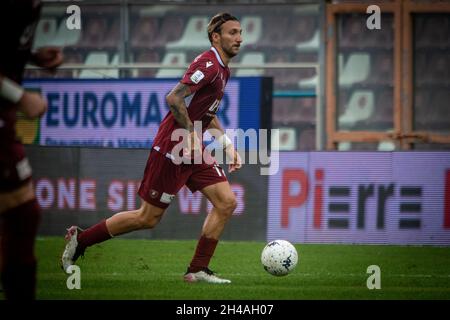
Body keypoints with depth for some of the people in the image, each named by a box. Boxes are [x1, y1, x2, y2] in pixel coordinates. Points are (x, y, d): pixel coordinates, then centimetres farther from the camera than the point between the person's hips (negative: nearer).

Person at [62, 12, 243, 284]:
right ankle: (80, 238, 14)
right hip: (171, 148, -9)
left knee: (227, 202, -4)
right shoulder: (208, 64, -17)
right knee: (148, 218, -1)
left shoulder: (222, 70, 14)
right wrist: (192, 134, -23)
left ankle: (198, 270, 1)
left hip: (193, 150, 9)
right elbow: (174, 99, -26)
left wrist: (227, 145, 15)